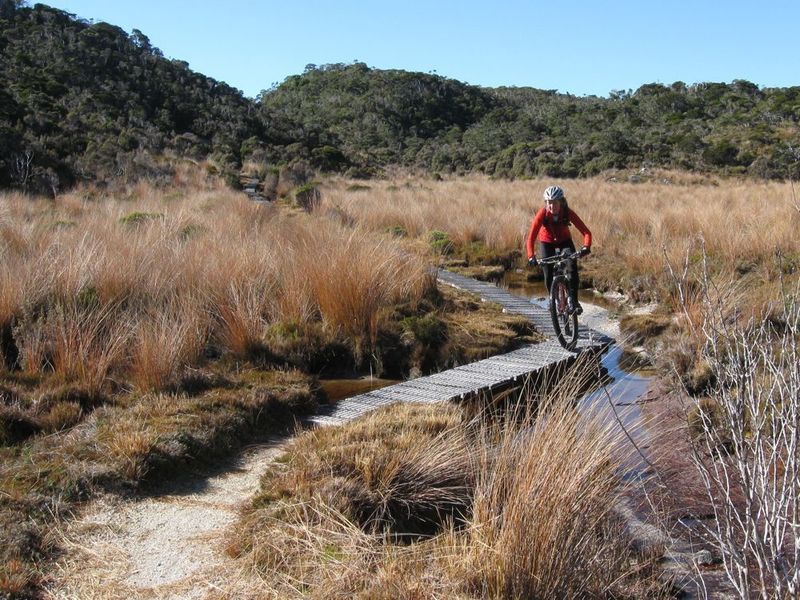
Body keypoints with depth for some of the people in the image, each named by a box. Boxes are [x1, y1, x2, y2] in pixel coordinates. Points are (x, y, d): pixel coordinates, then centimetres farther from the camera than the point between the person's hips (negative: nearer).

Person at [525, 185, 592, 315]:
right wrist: (531, 257, -49)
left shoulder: (568, 212, -30)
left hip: (564, 240, 0)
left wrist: (586, 247, -53)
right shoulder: (542, 214, -31)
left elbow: (586, 232, -34)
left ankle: (573, 300, -4)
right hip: (547, 242, 0)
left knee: (573, 267, -18)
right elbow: (531, 238, -35)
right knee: (548, 273, -10)